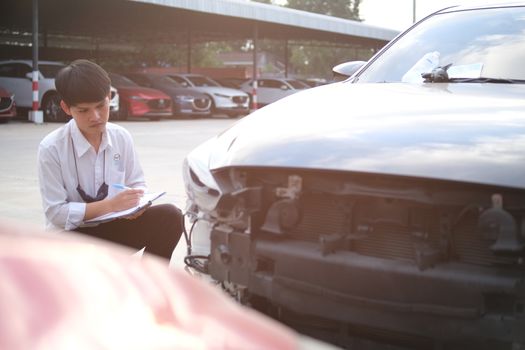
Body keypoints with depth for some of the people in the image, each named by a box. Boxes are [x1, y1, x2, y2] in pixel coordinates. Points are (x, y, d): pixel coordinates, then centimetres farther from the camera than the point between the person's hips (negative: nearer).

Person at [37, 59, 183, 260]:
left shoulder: (121, 137, -5)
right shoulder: (51, 149, -17)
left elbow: (137, 183, 6)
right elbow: (56, 213, -16)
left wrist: (136, 202, -18)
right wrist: (109, 206, -25)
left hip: (113, 228, 4)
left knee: (169, 217, -22)